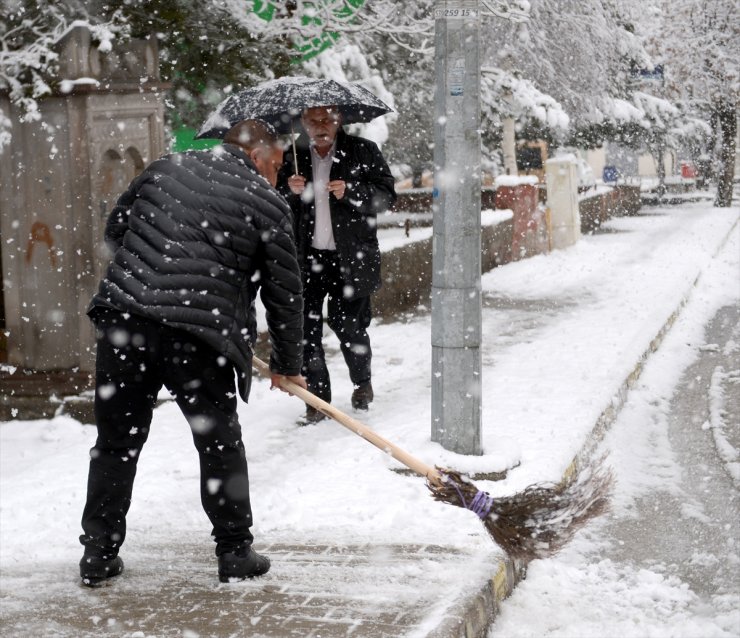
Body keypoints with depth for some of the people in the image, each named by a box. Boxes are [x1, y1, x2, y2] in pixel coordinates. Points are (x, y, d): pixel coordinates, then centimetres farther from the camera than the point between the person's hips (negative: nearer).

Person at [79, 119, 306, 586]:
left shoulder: (164, 168, 17)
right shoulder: (268, 203, 5)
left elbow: (115, 230, 25)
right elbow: (285, 293, 8)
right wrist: (287, 365, 19)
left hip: (124, 319, 4)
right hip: (199, 333, -4)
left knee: (116, 442, 14)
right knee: (220, 445, 12)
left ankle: (99, 554, 20)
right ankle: (235, 552, 20)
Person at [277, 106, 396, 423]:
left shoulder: (363, 151, 2)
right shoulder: (293, 156, 9)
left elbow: (386, 195, -1)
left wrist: (350, 191, -16)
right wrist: (290, 191, -9)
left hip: (351, 258, -2)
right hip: (307, 257, 2)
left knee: (349, 325, 1)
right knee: (307, 328, -3)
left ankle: (362, 382, 29)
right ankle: (317, 397, 9)